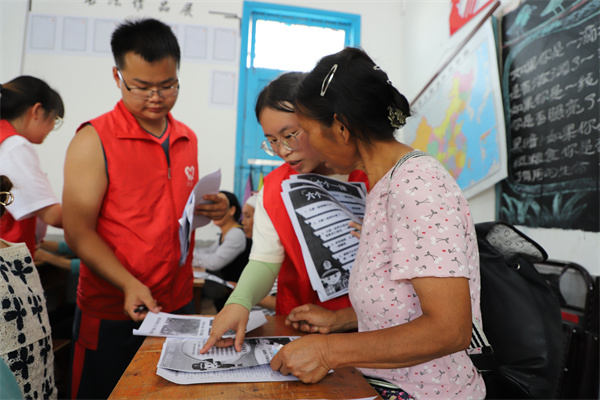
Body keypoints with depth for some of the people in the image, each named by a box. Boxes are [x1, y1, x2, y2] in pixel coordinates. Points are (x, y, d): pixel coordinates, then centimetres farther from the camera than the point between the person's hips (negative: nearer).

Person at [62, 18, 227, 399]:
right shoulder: (94, 140, -11)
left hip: (180, 303, 5)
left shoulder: (188, 139, 6)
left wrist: (210, 210, -4)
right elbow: (79, 232, -12)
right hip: (112, 314, -5)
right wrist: (129, 285, -25)